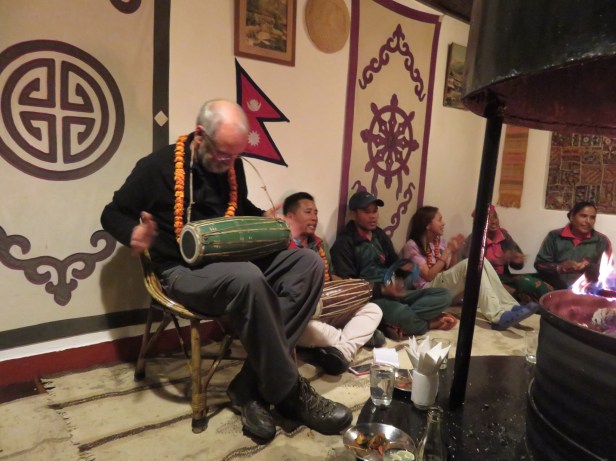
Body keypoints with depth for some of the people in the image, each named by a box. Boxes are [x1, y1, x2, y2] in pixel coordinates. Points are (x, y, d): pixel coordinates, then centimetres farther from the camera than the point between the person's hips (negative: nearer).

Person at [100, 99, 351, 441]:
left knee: (309, 263, -18)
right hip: (185, 272, -6)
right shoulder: (156, 167, -6)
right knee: (248, 279, -40)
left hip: (235, 263, 6)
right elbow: (112, 214, 3)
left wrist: (265, 220, 6)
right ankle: (288, 391, -20)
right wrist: (132, 233, -19)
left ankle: (251, 385, -22)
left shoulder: (231, 166, 9)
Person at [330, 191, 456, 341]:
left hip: (394, 293, 8)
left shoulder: (380, 235, 16)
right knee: (401, 314, -39)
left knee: (443, 295, -5)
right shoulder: (344, 244, -7)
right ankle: (430, 324, -6)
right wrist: (382, 290, -23)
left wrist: (404, 267, -5)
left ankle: (397, 324, -21)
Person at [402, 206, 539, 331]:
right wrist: (448, 251, -14)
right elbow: (428, 276, -16)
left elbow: (450, 271, 12)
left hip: (446, 285, 7)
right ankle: (498, 317, -37)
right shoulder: (412, 246, -8)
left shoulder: (439, 242, 15)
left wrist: (455, 252, -5)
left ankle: (509, 307, -22)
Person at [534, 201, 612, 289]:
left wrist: (589, 267, -14)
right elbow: (539, 264, 1)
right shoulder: (554, 236, 4)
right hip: (554, 289, -1)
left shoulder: (602, 241, 8)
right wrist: (559, 267, -18)